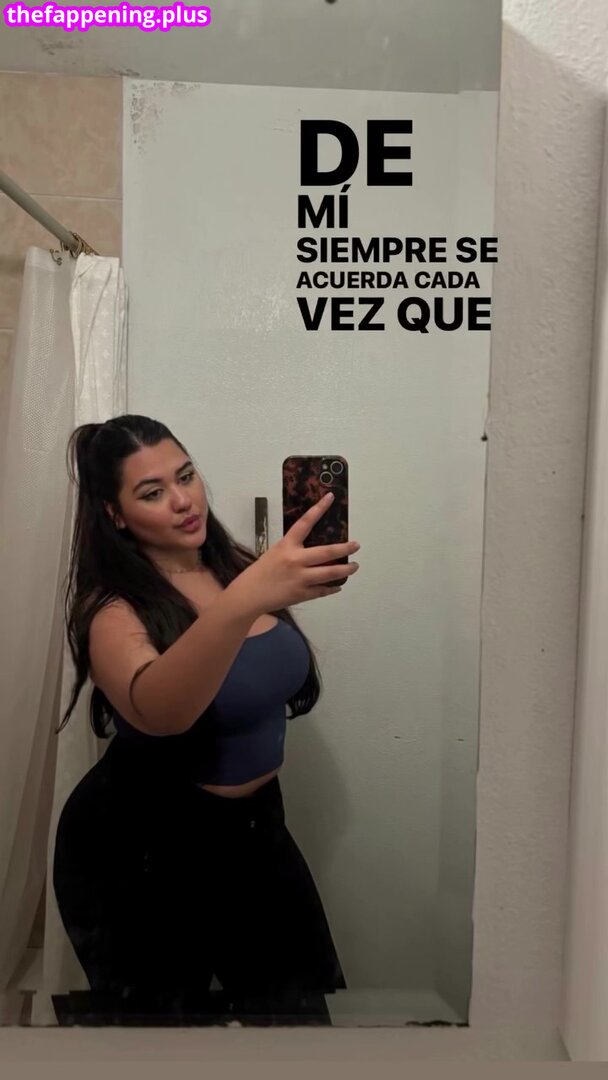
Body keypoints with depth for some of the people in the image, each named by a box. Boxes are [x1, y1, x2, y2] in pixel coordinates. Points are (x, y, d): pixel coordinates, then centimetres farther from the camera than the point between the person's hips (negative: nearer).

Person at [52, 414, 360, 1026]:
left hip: (251, 822, 5)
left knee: (296, 1007, 15)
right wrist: (244, 600, -57)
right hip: (142, 848, -5)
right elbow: (155, 711, -45)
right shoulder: (116, 608, -21)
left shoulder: (236, 566, -3)